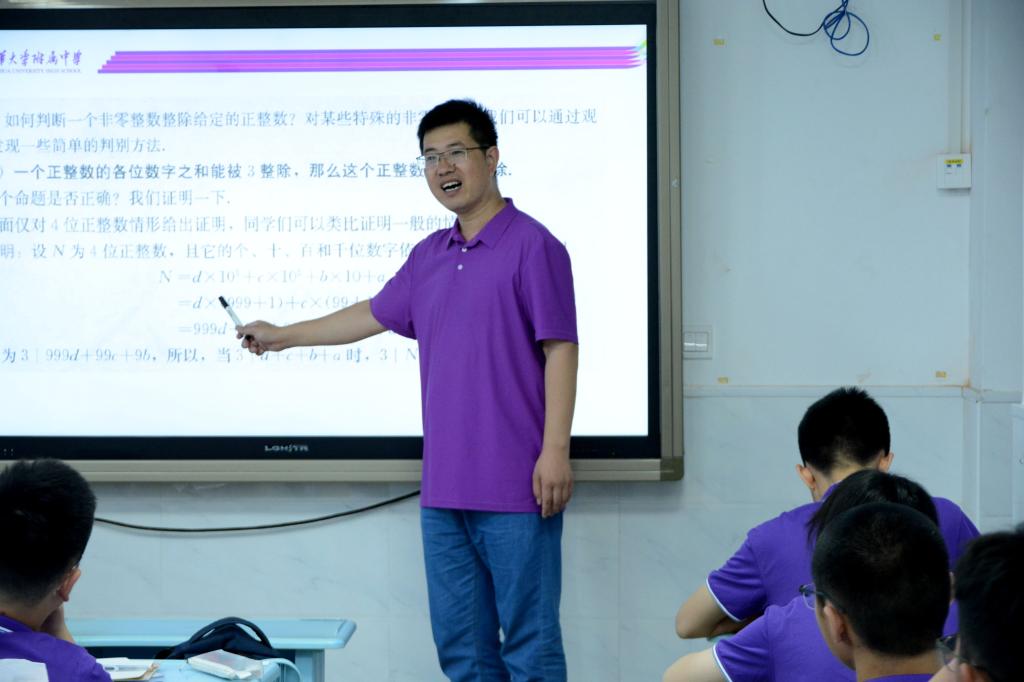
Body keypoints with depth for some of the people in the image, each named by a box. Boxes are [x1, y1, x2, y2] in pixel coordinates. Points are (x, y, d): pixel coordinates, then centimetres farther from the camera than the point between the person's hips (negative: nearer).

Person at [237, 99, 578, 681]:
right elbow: (374, 315, 30)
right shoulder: (428, 257, 15)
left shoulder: (532, 246, -6)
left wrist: (555, 450, -17)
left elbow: (560, 351, -10)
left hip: (514, 488, -7)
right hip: (444, 487, 7)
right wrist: (281, 337, 37)